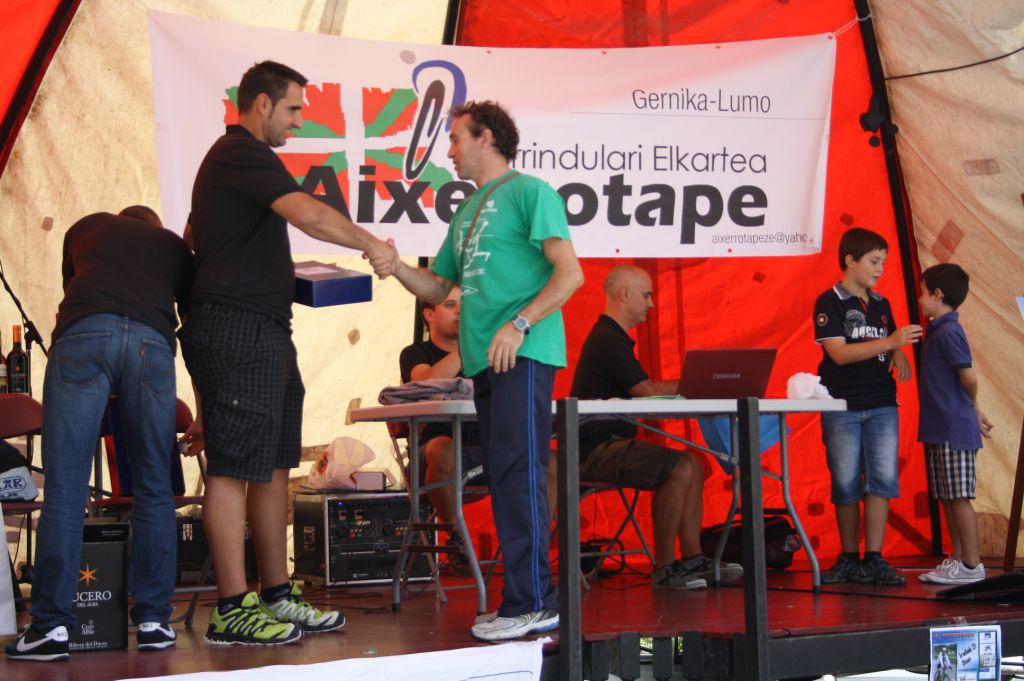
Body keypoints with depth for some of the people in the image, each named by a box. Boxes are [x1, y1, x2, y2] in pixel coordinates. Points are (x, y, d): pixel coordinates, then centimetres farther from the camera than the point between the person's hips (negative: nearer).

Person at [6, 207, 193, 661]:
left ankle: (51, 626, -5)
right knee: (154, 489, 9)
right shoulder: (174, 246, 32)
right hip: (152, 342, 1)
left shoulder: (88, 227, 32)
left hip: (84, 332, -1)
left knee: (64, 488, -2)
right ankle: (153, 620, 8)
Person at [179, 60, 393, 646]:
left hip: (264, 333, 11)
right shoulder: (244, 155, -10)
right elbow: (307, 214, -23)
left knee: (274, 466, 11)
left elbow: (195, 236, 33)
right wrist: (371, 244, -12)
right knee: (234, 468, -8)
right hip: (239, 329, -11)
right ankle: (232, 610, -6)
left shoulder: (232, 157, 23)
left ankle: (277, 596, 16)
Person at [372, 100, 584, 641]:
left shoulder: (529, 193, -1)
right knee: (504, 478, 6)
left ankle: (529, 602, -12)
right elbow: (438, 288, 27)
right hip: (484, 359, 9)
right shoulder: (468, 212, 24)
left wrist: (519, 323, -19)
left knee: (519, 472, -12)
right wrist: (396, 269, 8)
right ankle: (534, 598, 10)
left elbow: (570, 273, -9)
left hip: (523, 355, -9)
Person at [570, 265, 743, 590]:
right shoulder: (608, 341, -14)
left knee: (694, 465, 7)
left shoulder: (610, 338, 21)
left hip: (610, 444, 11)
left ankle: (692, 558, 4)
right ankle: (664, 568, -15)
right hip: (595, 450, -11)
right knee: (680, 468, -25)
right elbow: (648, 392, -18)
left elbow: (646, 389, 18)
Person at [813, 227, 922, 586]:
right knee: (846, 485, 1)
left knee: (883, 479, -5)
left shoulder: (881, 304, 14)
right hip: (842, 406, -4)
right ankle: (849, 559, 12)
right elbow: (839, 353, -14)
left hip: (882, 406, 4)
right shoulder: (828, 302, -4)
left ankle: (874, 560, -2)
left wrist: (899, 355, -5)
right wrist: (890, 342, -19)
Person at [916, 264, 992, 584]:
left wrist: (971, 408, 0)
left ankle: (971, 566, 0)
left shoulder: (948, 332, -15)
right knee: (947, 498, 12)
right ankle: (958, 560, 18)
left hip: (954, 429, -10)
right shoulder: (938, 330, 14)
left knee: (959, 498, -5)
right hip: (941, 429, 10)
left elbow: (969, 377, -17)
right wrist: (973, 412, 19)